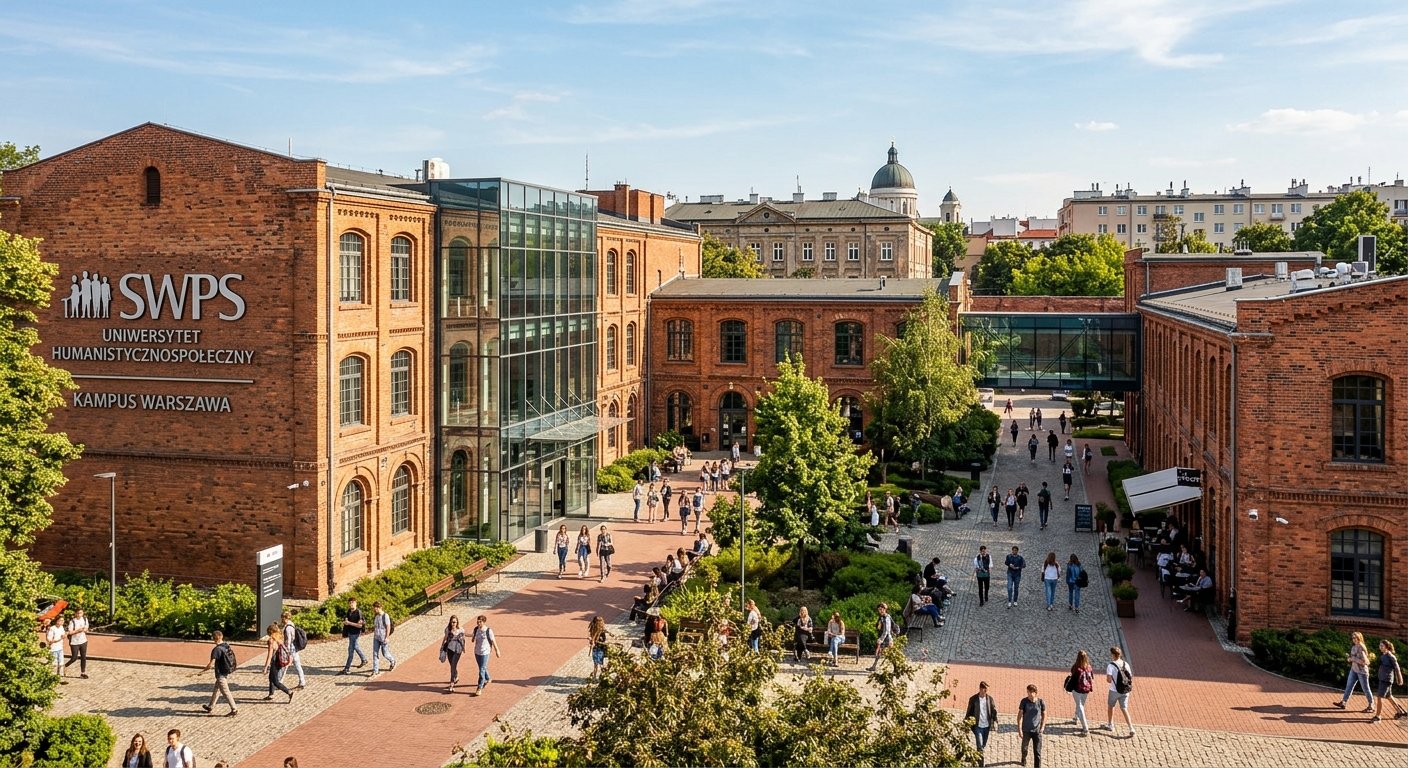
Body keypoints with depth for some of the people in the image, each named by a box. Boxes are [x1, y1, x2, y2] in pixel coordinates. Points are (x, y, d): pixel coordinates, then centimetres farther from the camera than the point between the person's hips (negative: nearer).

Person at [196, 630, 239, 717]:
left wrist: (202, 671, -10)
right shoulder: (227, 646, 1)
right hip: (227, 672, 9)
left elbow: (211, 664, -22)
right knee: (216, 689, 23)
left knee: (225, 692, -2)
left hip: (221, 674, -9)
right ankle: (210, 706, 37)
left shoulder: (216, 650, -22)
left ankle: (234, 710, -2)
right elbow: (232, 657, 12)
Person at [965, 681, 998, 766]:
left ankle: (977, 759, 36)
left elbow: (994, 711, 0)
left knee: (983, 745, 14)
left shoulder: (990, 699, 2)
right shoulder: (973, 699, -4)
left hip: (987, 725, 3)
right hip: (977, 726, -3)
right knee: (980, 746, -10)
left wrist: (995, 721, -15)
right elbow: (969, 712, 1)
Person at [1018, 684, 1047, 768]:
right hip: (1026, 730, 1)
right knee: (1024, 747, 23)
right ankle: (1023, 758, 52)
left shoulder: (1041, 702, -10)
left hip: (1037, 730, -1)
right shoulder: (1024, 701, -12)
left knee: (1037, 752, -2)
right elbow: (1020, 715, -9)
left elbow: (1044, 715, 4)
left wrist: (1042, 727, -2)